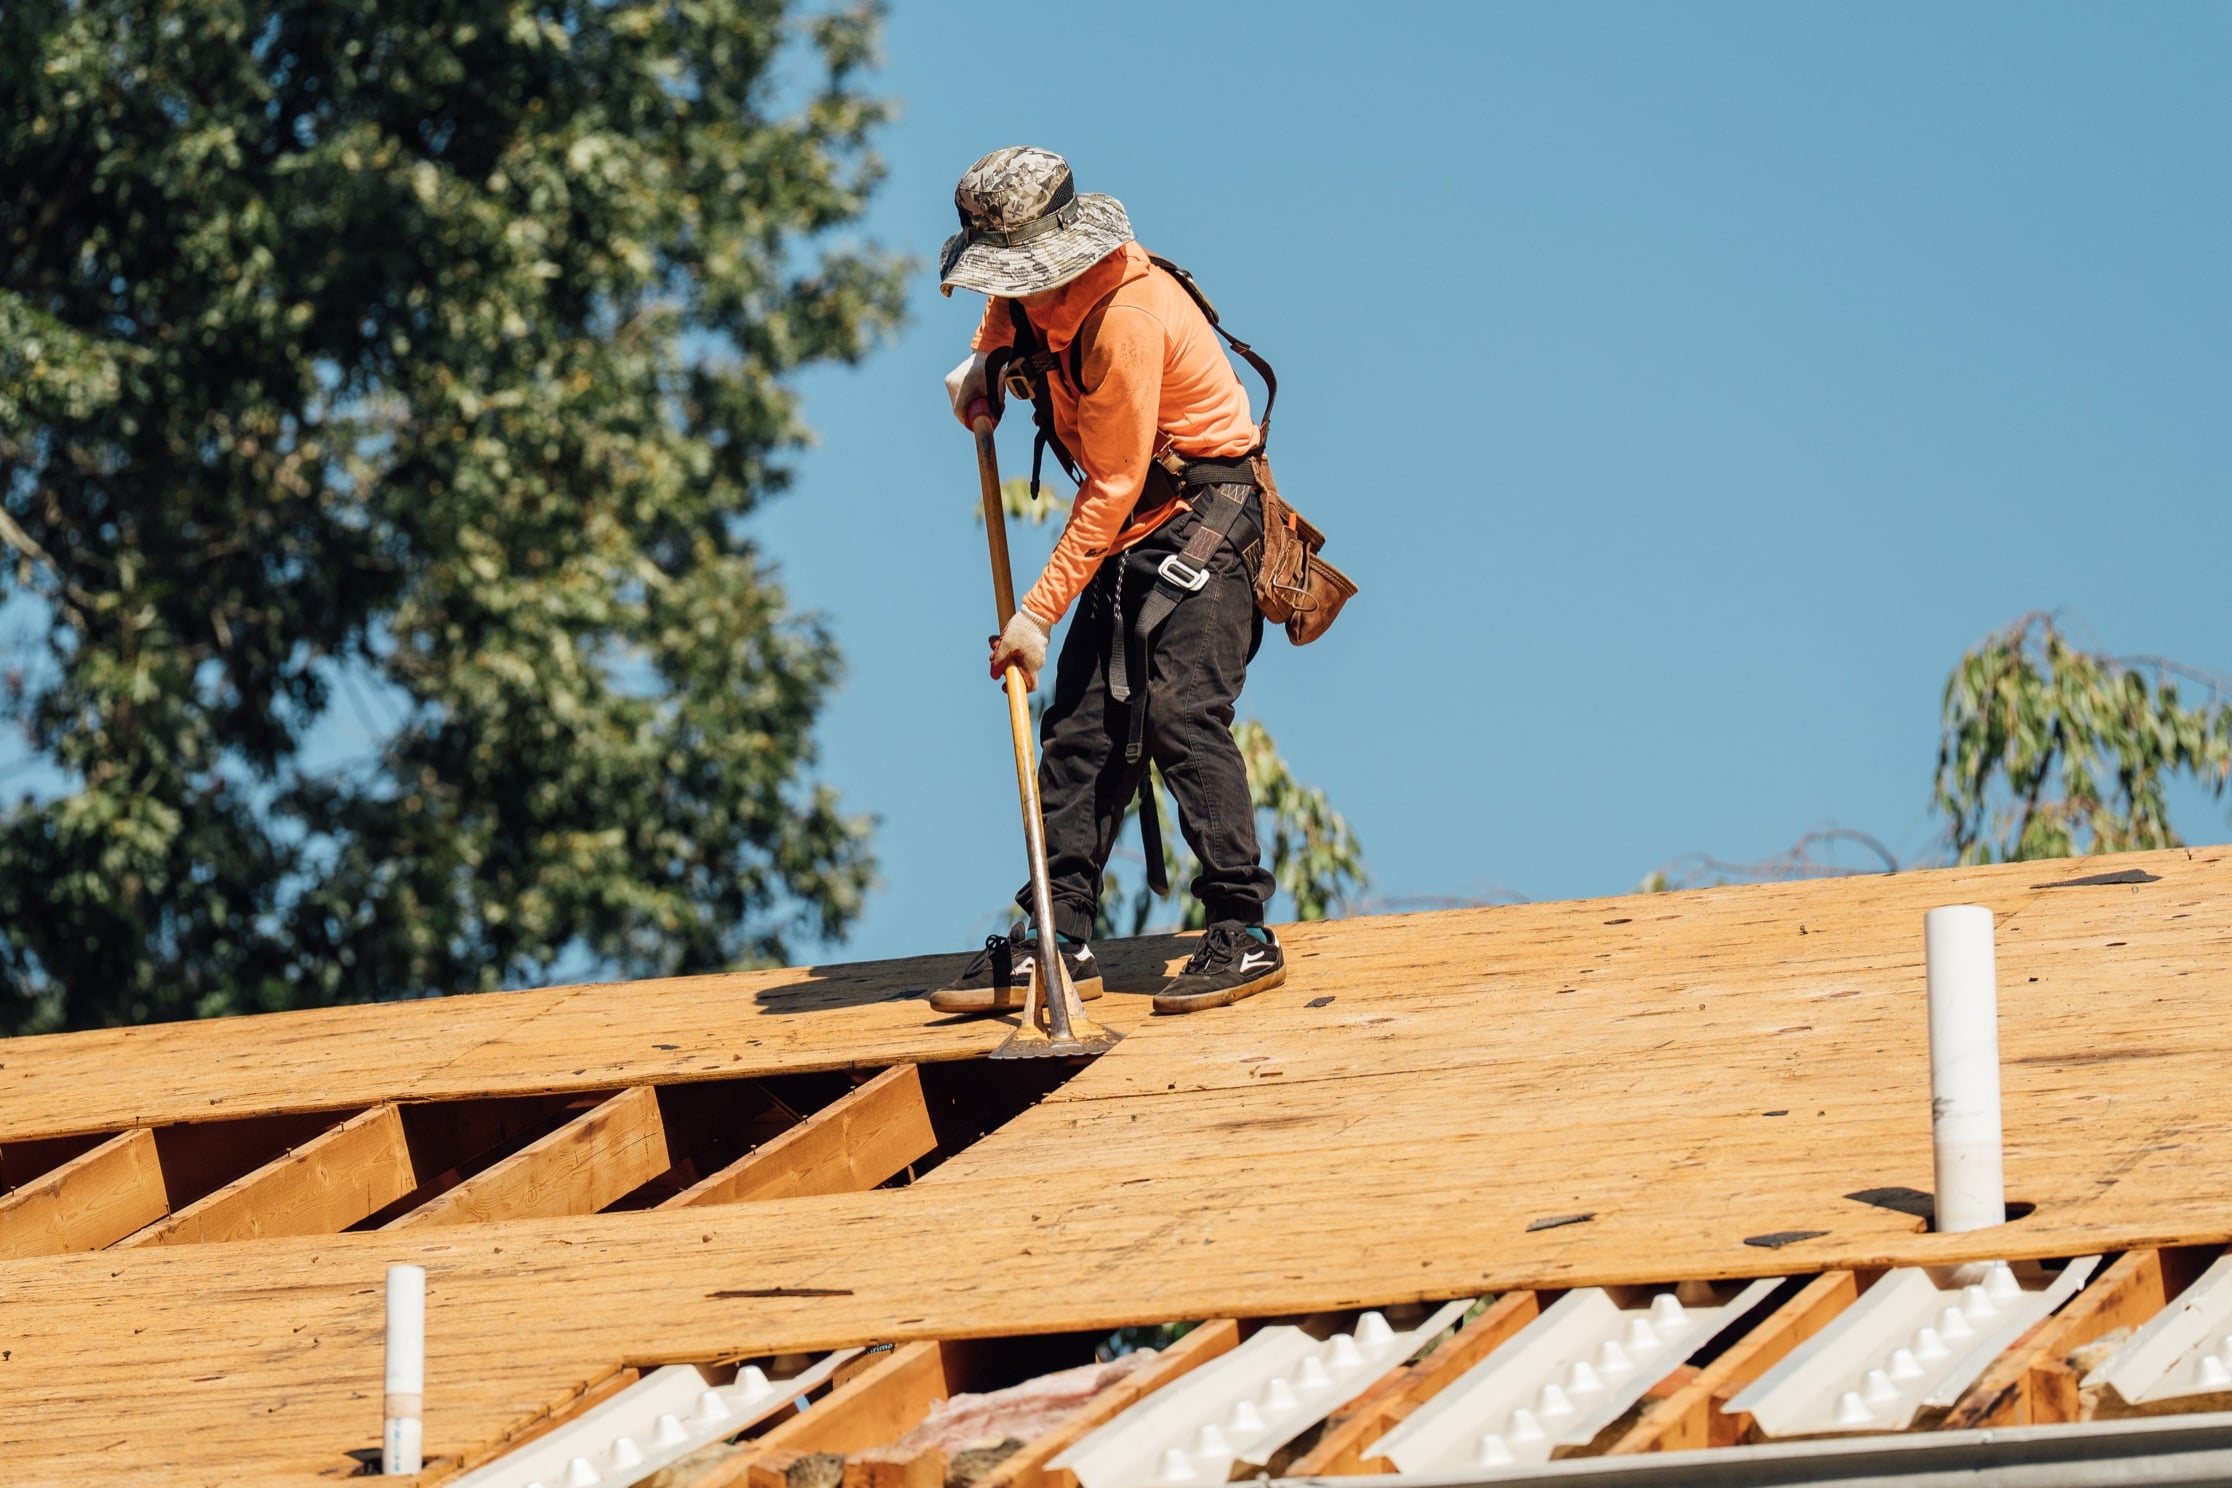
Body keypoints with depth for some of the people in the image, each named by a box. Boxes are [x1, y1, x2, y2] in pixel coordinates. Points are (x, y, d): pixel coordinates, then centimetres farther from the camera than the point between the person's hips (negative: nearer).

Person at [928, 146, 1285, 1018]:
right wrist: (986, 357, 7)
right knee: (1080, 726, 3)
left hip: (1202, 511, -9)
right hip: (1132, 527, 9)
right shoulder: (1038, 284, -1)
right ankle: (1058, 941, 4)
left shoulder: (1127, 317, -27)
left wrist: (1040, 612, -22)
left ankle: (1243, 936, -16)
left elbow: (1112, 487, -24)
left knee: (1181, 713, -19)